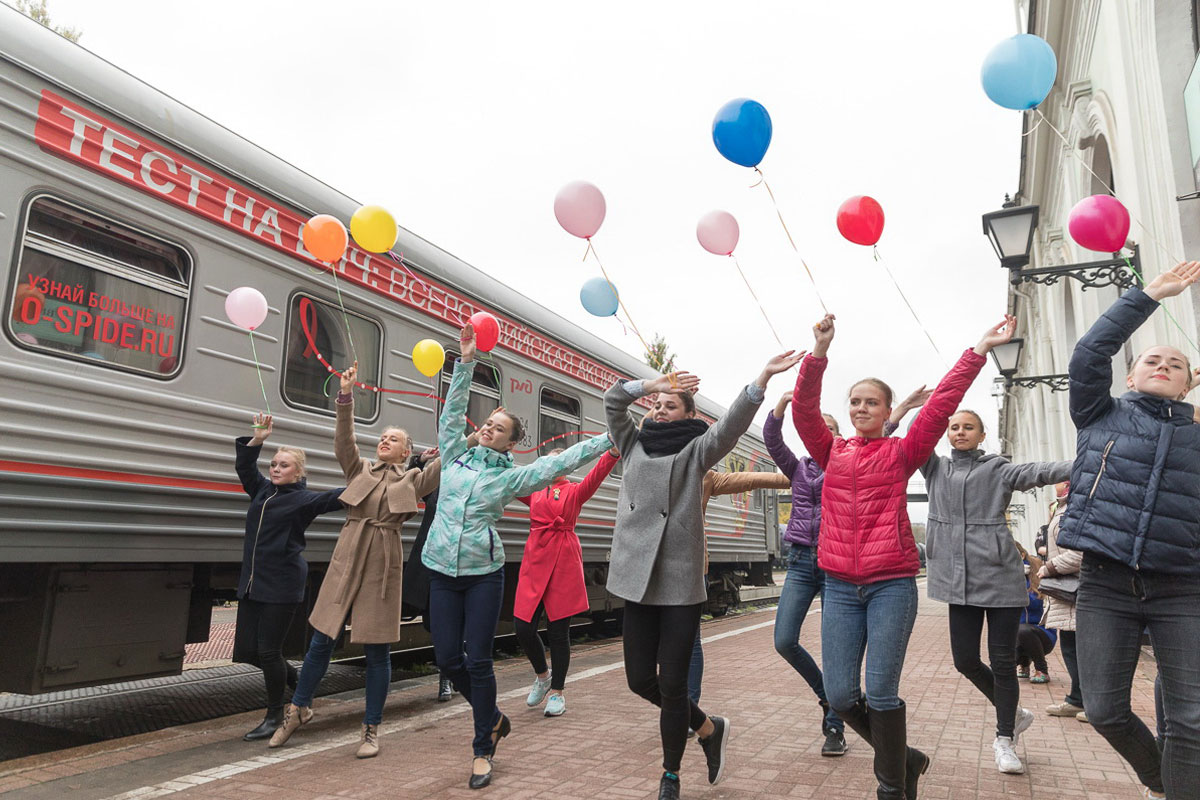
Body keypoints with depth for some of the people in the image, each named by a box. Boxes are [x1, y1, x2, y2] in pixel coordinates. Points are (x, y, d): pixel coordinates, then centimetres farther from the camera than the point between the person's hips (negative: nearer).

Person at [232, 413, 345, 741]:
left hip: (282, 585, -7)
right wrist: (257, 438, 2)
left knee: (268, 650, -2)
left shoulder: (304, 499, -6)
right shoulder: (262, 490, 12)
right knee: (247, 649, 9)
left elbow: (338, 496, -16)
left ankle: (275, 716, 16)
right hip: (253, 582, 7)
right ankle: (298, 681, 33)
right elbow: (244, 466, 16)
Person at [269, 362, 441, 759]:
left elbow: (445, 468, -3)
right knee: (321, 640, 8)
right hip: (347, 558, 2)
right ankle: (298, 708, 31)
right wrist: (346, 396, -13)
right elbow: (344, 442, -3)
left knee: (377, 650, 3)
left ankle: (371, 729, 17)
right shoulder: (360, 469, 12)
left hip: (384, 563, -1)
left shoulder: (412, 480, 10)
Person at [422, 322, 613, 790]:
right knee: (447, 658, 4)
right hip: (443, 571, 3)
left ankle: (482, 751, 15)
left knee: (478, 661, -1)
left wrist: (614, 438, -6)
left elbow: (563, 461, -3)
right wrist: (466, 362, -6)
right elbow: (453, 411, 3)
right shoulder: (455, 456, 7)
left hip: (484, 574, -3)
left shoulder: (513, 475, 0)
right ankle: (493, 719, 30)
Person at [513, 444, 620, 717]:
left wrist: (613, 452, -32)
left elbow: (596, 476, -13)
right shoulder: (534, 491, 15)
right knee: (522, 627, -1)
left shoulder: (575, 491, 4)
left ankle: (557, 692, 18)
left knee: (558, 631, 1)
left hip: (564, 564, -3)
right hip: (535, 561, 3)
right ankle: (542, 675, 27)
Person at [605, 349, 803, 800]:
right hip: (638, 580, 4)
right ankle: (708, 728, 32)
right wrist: (653, 384, -2)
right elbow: (612, 401, 8)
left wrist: (763, 378, -24)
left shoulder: (696, 451, 4)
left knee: (672, 684, 0)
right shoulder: (634, 446, 14)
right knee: (639, 679, 6)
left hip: (681, 583, -4)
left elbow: (733, 422, -11)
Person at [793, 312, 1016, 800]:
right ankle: (904, 759, 28)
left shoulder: (901, 452, 5)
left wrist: (979, 351, -6)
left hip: (891, 584, -3)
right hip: (839, 586, 3)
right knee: (840, 696, 2)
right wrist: (820, 351, -14)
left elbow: (941, 405, -3)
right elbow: (804, 409, -3)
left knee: (880, 693, -2)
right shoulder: (832, 452, 10)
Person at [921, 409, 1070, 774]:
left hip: (1001, 577, -3)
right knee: (965, 661, 6)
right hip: (960, 580, 3)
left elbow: (1039, 471, -16)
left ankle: (1004, 739, 19)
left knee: (1003, 662, 2)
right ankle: (1013, 713, 31)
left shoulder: (997, 469, 0)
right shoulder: (936, 468, 11)